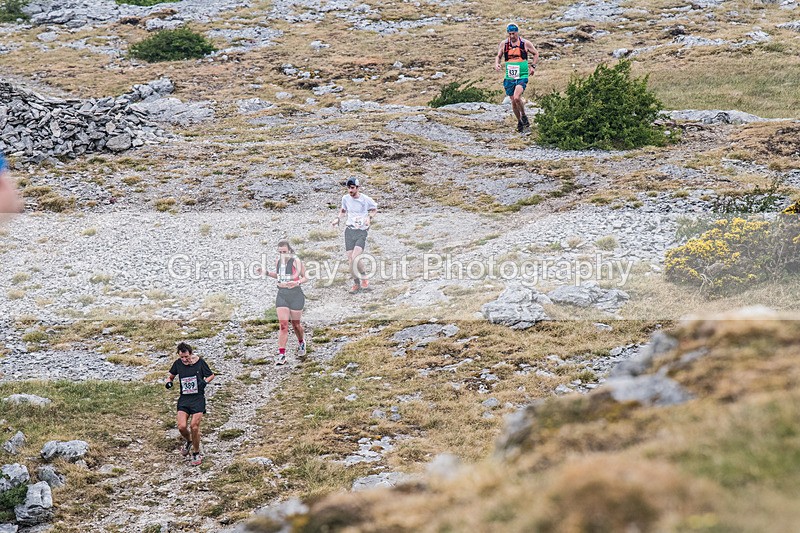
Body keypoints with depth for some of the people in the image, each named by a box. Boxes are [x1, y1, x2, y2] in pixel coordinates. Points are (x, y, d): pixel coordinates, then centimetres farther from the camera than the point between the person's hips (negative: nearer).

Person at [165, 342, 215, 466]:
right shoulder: (178, 363, 2)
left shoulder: (200, 362, -6)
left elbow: (211, 375, 7)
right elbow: (171, 376, 18)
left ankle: (196, 453, 9)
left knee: (194, 426, -12)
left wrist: (205, 382, -13)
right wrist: (168, 382, -5)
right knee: (182, 426, -11)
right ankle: (188, 442, 25)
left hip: (198, 398, -3)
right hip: (184, 399, 3)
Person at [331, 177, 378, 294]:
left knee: (355, 258, -21)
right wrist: (338, 218, 5)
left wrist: (369, 217, -8)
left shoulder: (366, 199, -7)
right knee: (350, 260, -1)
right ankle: (356, 283, 17)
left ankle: (364, 279, 3)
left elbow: (374, 209, 11)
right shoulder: (345, 198, 3)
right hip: (349, 231, 4)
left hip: (362, 232, -4)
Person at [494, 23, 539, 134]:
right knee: (513, 101, 7)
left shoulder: (525, 44, -3)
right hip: (509, 77, 4)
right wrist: (496, 64, -5)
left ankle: (524, 116, 0)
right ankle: (519, 122, 26)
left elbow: (536, 53, 11)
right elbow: (498, 56, 16)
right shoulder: (504, 44, 3)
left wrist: (533, 66, 1)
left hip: (522, 76, -4)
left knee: (517, 97, -23)